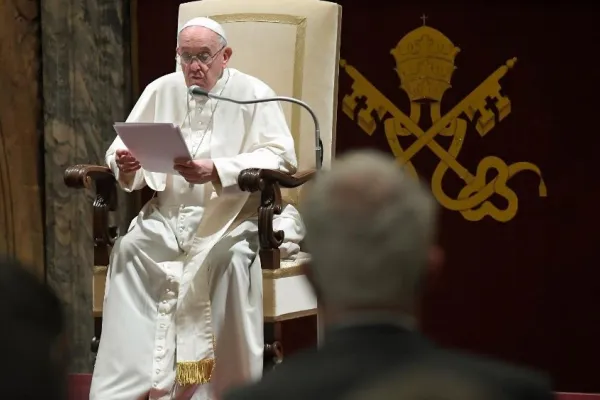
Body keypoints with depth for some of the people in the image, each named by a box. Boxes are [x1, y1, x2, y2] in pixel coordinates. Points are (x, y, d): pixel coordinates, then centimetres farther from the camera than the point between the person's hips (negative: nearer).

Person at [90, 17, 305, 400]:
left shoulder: (253, 94, -2)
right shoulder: (162, 91, 11)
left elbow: (280, 157, -13)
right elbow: (123, 149, 9)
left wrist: (215, 171, -26)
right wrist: (125, 165, -17)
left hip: (233, 218, -3)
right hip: (168, 216, 4)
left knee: (230, 258, -34)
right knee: (128, 248, -23)